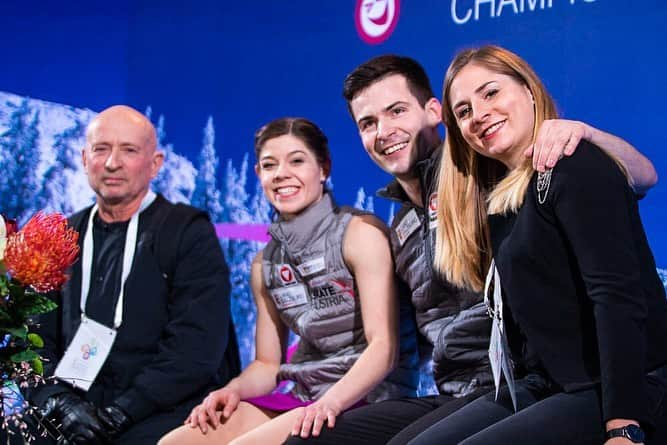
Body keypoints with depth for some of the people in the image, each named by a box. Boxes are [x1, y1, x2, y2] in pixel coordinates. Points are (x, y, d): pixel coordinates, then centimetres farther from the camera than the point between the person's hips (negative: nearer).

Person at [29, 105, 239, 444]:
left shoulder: (190, 233, 1)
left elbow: (196, 348, -8)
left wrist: (120, 413, -14)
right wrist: (59, 402, -8)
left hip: (160, 415, -3)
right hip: (76, 416, 4)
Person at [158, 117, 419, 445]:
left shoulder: (360, 232, -7)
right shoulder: (264, 264, 13)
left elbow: (383, 344, -15)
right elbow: (267, 363, 16)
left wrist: (331, 401, -28)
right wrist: (233, 390, -5)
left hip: (363, 397, -6)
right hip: (303, 398, 6)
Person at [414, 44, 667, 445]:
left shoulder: (576, 167, -11)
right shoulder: (501, 195, 17)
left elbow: (618, 299, -21)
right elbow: (515, 313, 13)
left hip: (613, 397, -8)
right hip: (540, 390, 9)